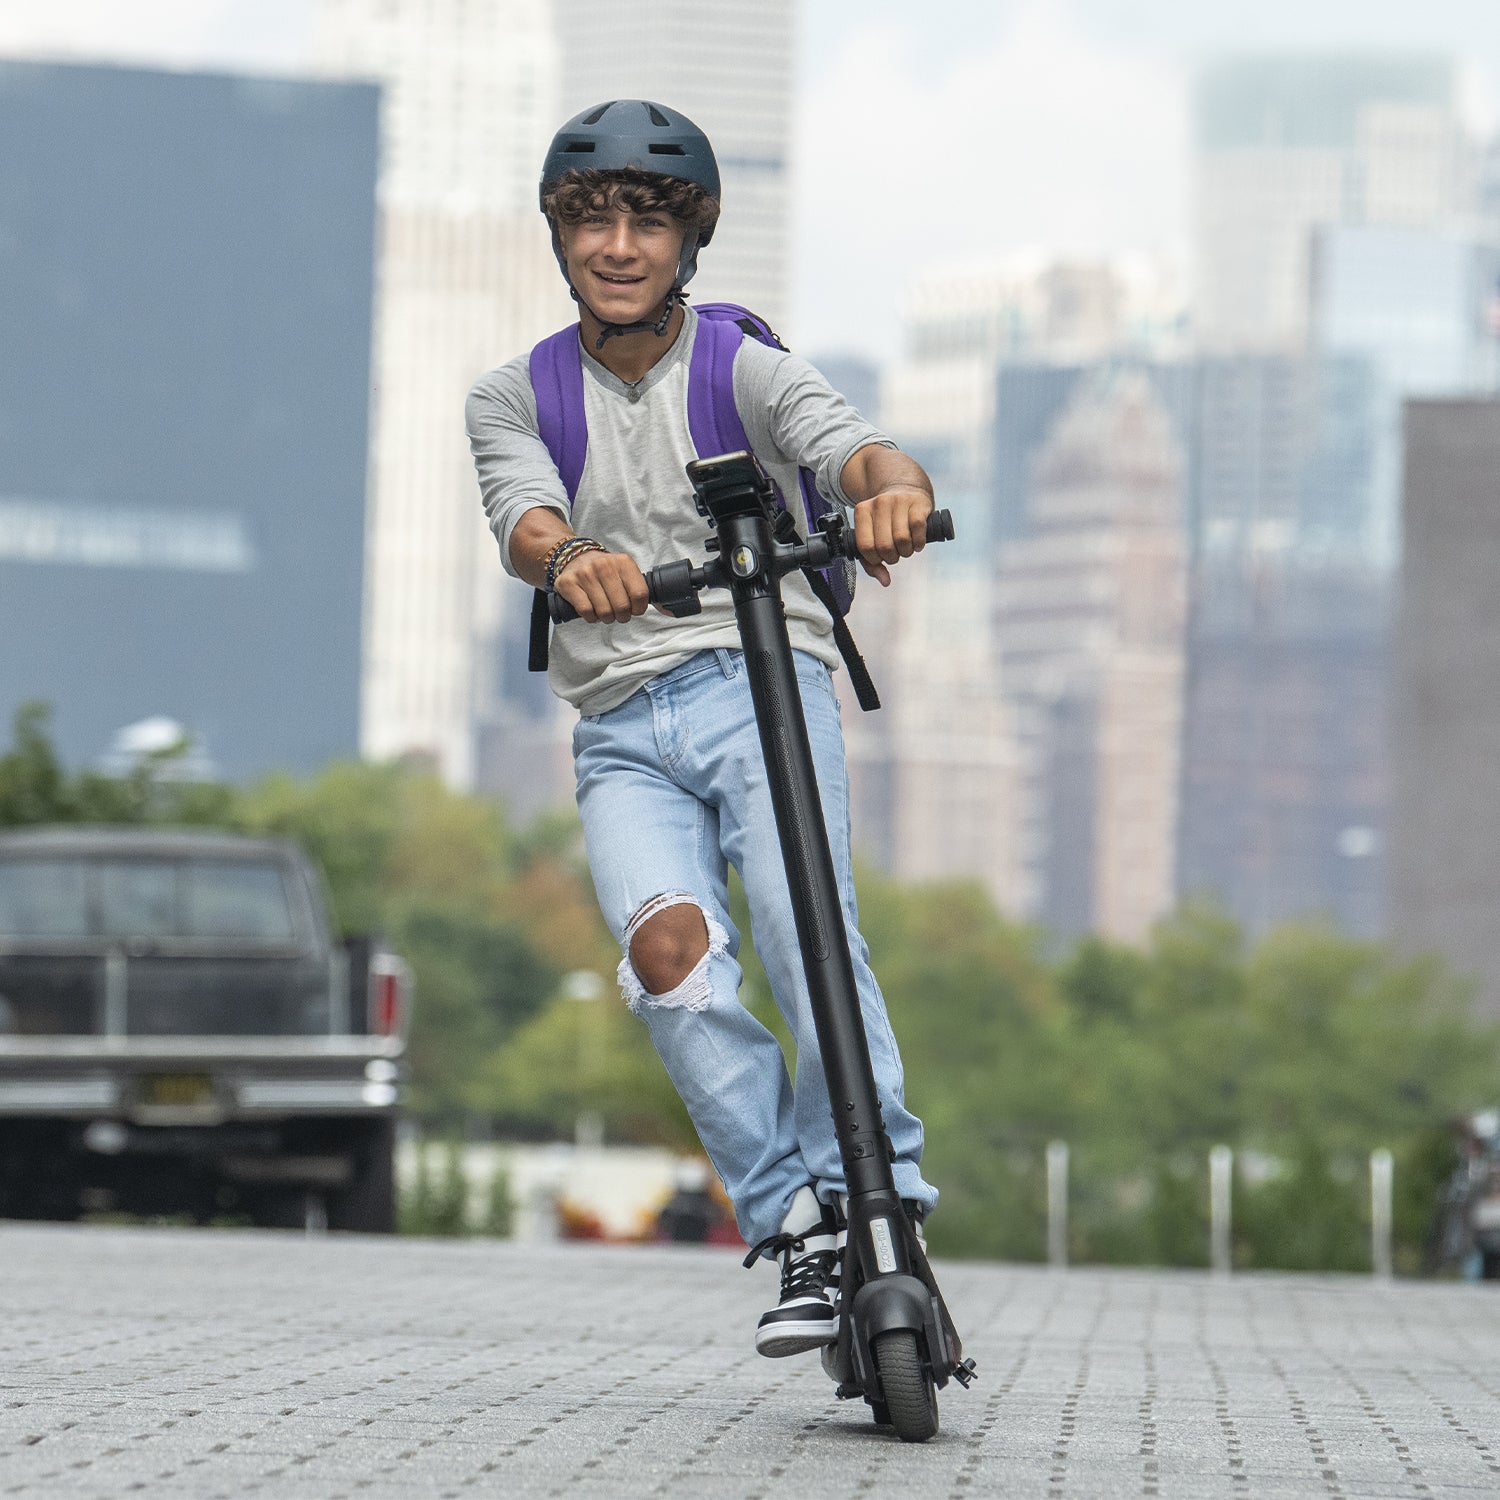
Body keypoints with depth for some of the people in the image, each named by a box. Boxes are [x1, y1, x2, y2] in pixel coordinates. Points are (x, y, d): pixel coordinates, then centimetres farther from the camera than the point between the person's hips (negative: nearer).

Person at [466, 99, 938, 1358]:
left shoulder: (750, 371, 1)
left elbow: (862, 452, -18)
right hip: (623, 731, 2)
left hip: (761, 683, -2)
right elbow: (526, 519, -12)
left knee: (807, 928, -26)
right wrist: (573, 560, -38)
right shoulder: (513, 400, 9)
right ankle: (800, 1228, -20)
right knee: (668, 946, -24)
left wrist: (891, 493, -44)